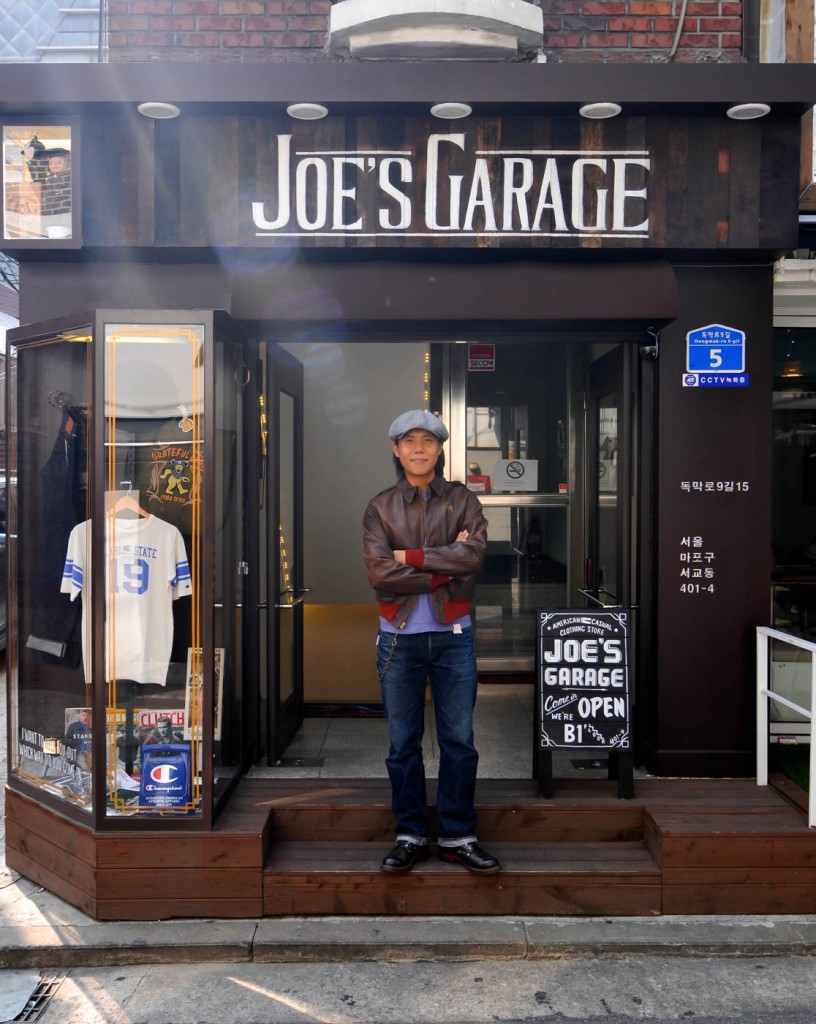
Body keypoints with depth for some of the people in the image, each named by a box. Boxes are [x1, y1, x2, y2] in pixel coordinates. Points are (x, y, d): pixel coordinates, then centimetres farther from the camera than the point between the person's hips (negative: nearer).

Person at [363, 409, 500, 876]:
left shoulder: (464, 501, 4)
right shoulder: (380, 508, 3)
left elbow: (473, 555, -14)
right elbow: (380, 573, -11)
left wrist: (412, 557, -13)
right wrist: (444, 567, -13)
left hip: (453, 636, 0)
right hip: (399, 639, 0)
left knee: (459, 741, 6)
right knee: (404, 743, 8)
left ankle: (459, 837, 19)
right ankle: (411, 836, 22)